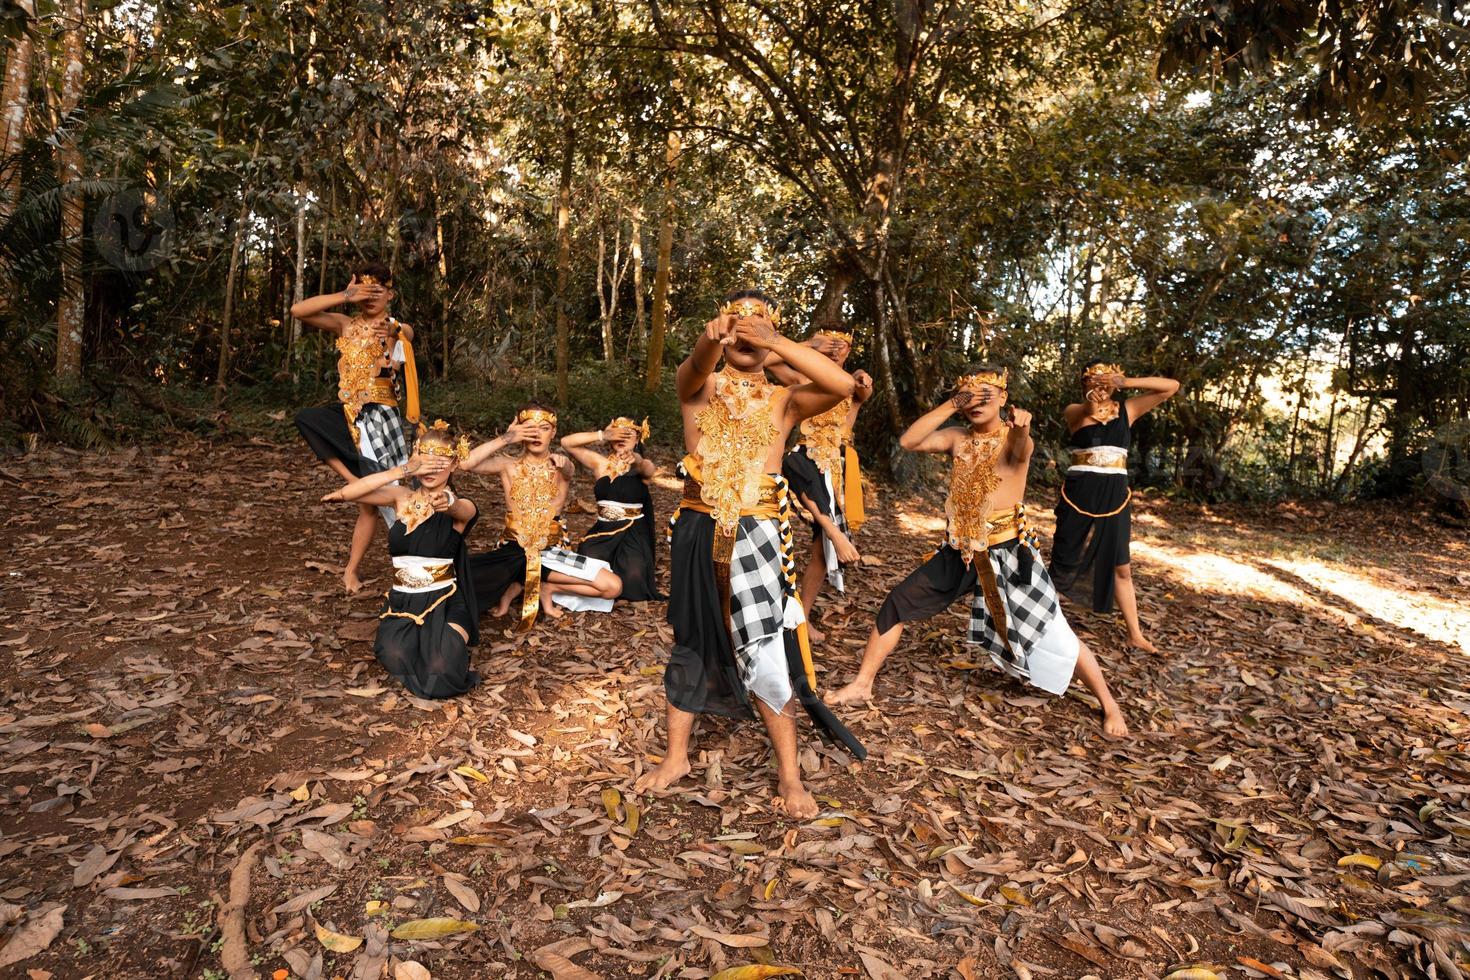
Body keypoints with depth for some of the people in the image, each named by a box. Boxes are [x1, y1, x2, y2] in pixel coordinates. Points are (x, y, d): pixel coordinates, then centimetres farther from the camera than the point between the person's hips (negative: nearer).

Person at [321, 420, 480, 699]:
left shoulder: (461, 508, -4)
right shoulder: (402, 498, 2)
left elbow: (460, 508, -31)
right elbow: (347, 493, -14)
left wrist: (448, 503, -58)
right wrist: (404, 471, -26)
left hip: (445, 602, -2)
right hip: (402, 602, 2)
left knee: (442, 674, -27)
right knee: (396, 658, -28)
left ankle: (452, 642, 9)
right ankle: (419, 642, 8)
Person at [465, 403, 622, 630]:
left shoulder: (561, 467, 2)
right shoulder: (509, 466, 0)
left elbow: (568, 473, -25)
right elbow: (466, 463, -18)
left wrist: (564, 465, -49)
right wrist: (505, 439, -17)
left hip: (552, 552, 1)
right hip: (514, 551, 0)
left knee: (613, 587, -16)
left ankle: (547, 588, 4)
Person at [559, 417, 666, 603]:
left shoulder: (642, 466, -3)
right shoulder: (601, 463, 5)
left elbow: (648, 469, -30)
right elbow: (566, 443, -1)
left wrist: (636, 459, -55)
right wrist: (602, 435, -12)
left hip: (633, 533, -3)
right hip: (602, 531, 3)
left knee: (633, 579, -26)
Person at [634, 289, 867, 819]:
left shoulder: (783, 400, 4)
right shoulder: (700, 389, 5)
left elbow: (842, 385, -16)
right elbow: (696, 367, -21)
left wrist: (775, 342, -27)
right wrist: (710, 339, -45)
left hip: (757, 534, -1)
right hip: (699, 532, 2)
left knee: (764, 652, -5)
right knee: (690, 644, 14)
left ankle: (789, 776, 11)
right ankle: (677, 757, 30)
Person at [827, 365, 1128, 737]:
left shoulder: (1013, 438, -10)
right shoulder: (957, 438, 2)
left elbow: (1021, 451, -36)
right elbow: (908, 441, -12)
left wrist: (1022, 428, -59)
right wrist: (949, 406, -17)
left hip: (1008, 551, -4)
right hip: (960, 551, 4)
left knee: (1052, 633, 1)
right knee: (897, 603, -1)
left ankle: (1109, 703, 23)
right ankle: (862, 684, 12)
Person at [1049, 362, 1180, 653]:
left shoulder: (1126, 410, 6)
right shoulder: (1075, 411, -2)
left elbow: (1172, 386, 0)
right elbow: (1083, 413, -25)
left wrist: (1127, 382, -14)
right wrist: (1091, 404, -48)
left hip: (1114, 496, 3)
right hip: (1080, 494, -3)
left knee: (1121, 567, 10)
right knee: (1064, 563, 4)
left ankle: (1135, 634, 19)